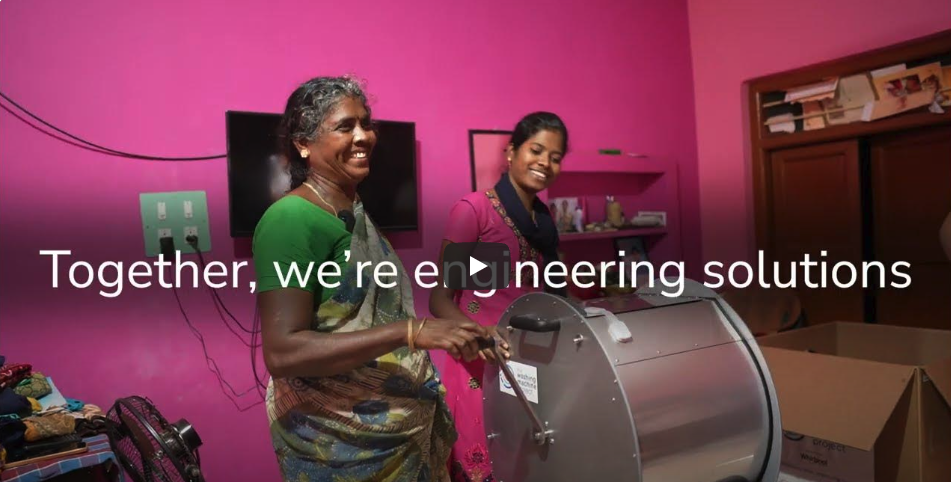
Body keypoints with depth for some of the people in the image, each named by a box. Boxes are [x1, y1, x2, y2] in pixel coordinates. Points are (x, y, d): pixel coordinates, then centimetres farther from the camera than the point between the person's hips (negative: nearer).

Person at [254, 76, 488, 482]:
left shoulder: (354, 209, 6)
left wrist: (451, 333, 8)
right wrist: (411, 332, -31)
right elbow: (281, 352, -27)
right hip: (339, 441, -8)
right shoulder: (290, 220, -20)